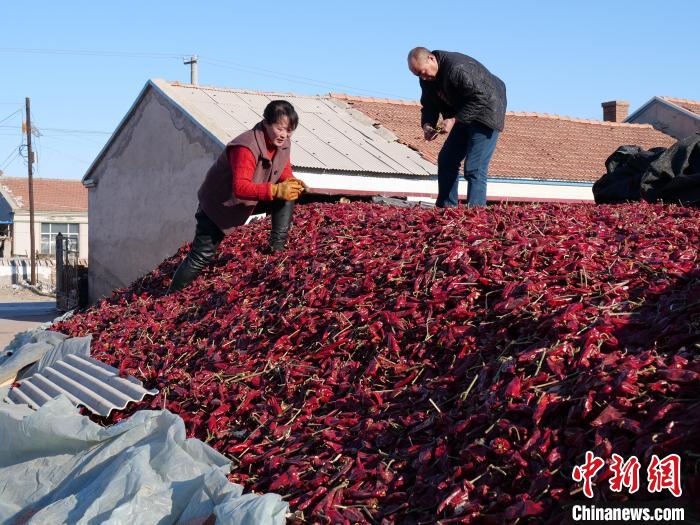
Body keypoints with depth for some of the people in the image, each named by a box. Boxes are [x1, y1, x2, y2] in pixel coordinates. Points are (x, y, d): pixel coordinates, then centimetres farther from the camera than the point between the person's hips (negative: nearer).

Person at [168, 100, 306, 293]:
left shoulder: (283, 143, -10)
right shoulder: (246, 147, -35)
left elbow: (285, 173, 0)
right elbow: (240, 187, -43)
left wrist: (292, 183, -24)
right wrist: (275, 190, -52)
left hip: (250, 201, 7)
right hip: (218, 204, -7)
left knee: (287, 199, -14)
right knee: (201, 257, -6)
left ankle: (277, 249, -5)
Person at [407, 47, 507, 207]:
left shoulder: (458, 68, -30)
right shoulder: (428, 79, -1)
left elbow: (480, 99, -29)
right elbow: (429, 105, 7)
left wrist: (454, 120, -30)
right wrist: (427, 125, -14)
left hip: (485, 112, -9)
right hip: (464, 116, 9)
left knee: (474, 169, -16)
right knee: (446, 161, 8)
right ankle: (445, 209, 14)